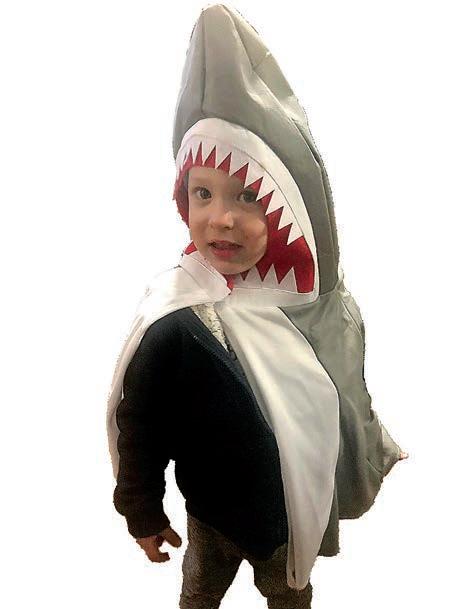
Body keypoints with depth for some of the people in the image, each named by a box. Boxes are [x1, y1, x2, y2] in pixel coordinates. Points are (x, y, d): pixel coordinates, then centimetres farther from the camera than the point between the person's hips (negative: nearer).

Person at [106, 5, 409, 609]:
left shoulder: (323, 303, -20)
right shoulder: (175, 325, -33)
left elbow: (344, 404, -1)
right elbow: (138, 427, -19)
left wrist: (371, 455, 12)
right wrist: (143, 514, -7)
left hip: (302, 512, 4)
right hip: (213, 513, -3)